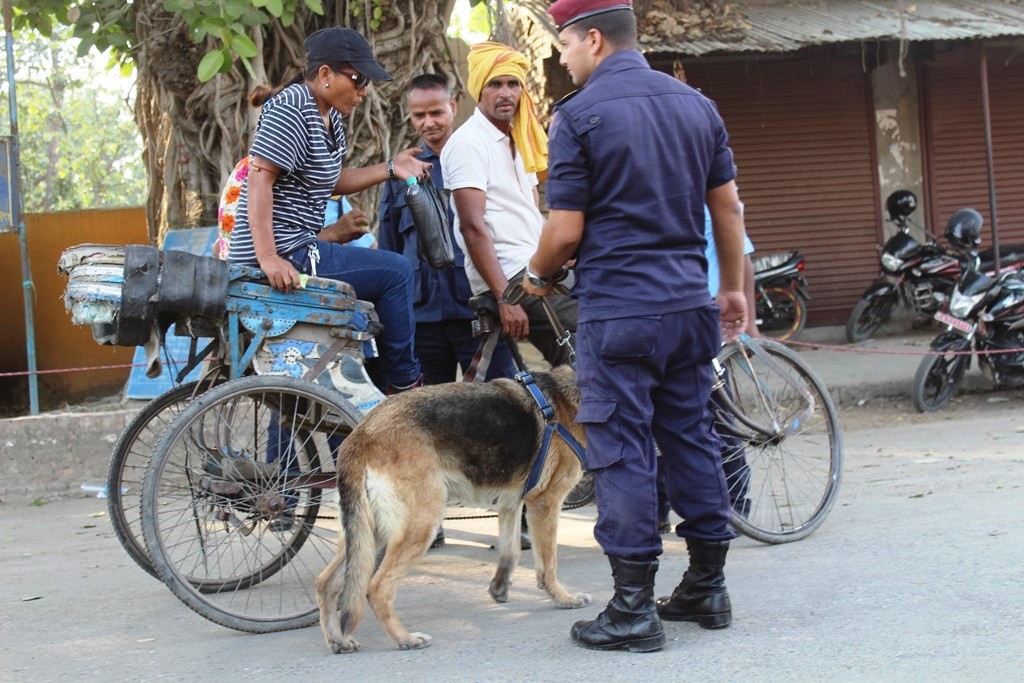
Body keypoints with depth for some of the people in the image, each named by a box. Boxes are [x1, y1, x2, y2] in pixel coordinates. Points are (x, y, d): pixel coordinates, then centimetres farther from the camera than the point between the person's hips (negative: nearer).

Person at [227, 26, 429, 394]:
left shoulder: (330, 116, 14)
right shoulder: (291, 111, -16)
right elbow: (259, 179, -23)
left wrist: (390, 169, 8)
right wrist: (269, 258, -31)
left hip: (302, 246, 11)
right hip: (286, 255, -11)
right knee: (396, 273, -11)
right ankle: (405, 384, 1)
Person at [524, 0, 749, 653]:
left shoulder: (579, 114, -9)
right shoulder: (697, 104, 9)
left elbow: (566, 231, -10)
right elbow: (728, 207, 12)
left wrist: (537, 275, 9)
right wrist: (734, 287, 22)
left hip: (617, 310, -6)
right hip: (690, 305, 6)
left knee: (623, 451, -2)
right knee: (693, 438, 13)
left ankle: (634, 609, 0)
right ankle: (708, 587, 21)